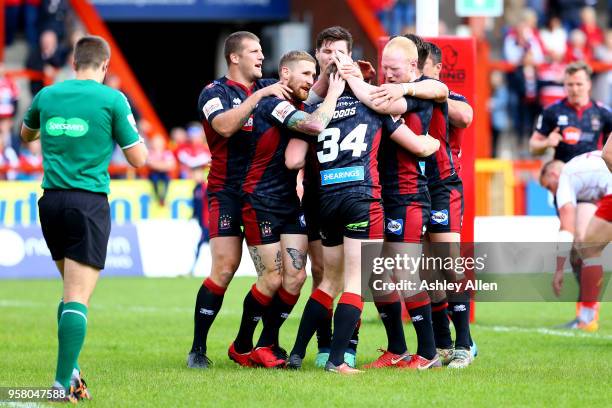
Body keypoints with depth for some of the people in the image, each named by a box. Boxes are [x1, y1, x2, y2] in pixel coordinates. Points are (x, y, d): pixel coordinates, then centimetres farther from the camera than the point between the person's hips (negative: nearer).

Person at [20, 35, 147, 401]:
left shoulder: (47, 96, 8)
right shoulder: (112, 99, -5)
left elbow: (26, 135, 28)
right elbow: (138, 158, -1)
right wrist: (130, 133, 18)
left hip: (51, 202, 5)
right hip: (89, 202, -5)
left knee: (72, 289, 19)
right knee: (77, 298, -8)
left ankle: (71, 369, 13)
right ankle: (64, 381, -15)